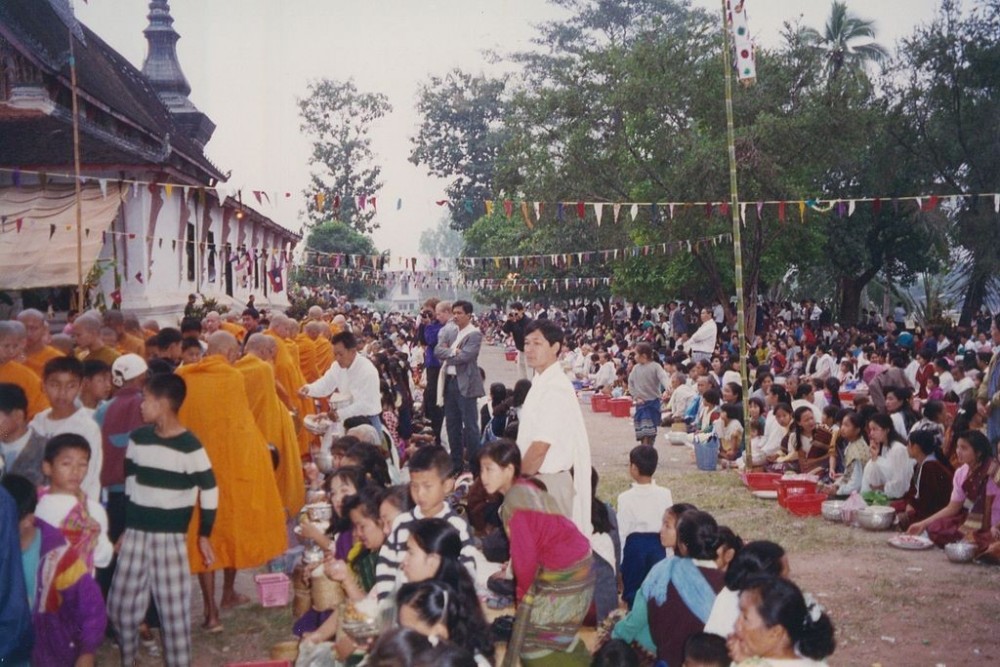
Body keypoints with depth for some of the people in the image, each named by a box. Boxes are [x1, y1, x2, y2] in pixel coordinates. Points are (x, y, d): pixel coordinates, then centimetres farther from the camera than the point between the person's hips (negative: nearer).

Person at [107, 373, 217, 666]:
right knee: (121, 603, 12)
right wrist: (125, 528, 15)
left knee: (174, 607, 0)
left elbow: (209, 489, -7)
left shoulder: (189, 446, -13)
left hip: (170, 536, -5)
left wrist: (204, 534, -6)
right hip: (136, 533, 5)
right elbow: (129, 484, 12)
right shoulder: (138, 439, 4)